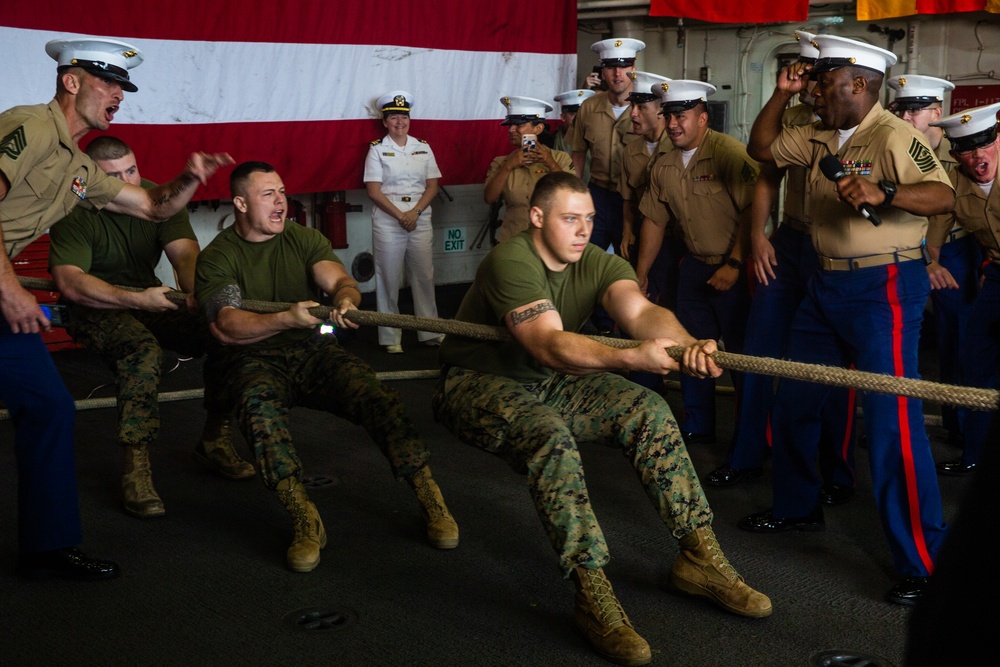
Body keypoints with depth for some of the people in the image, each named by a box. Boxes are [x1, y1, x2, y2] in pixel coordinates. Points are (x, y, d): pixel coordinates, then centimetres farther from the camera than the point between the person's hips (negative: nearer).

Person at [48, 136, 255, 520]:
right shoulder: (75, 214, -14)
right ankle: (135, 468, -33)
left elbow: (185, 252, -15)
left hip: (150, 300, 5)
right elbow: (69, 282, -26)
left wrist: (196, 291, -38)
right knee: (143, 348, -38)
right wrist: (137, 300, -37)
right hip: (97, 309, -5)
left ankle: (214, 441, -2)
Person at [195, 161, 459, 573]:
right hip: (255, 360, -2)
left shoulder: (304, 239, 11)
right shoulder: (217, 257, 1)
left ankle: (431, 501, -22)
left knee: (374, 396, -26)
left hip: (313, 352, 3)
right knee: (259, 407, -38)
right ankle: (304, 520, -40)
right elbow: (228, 327, -13)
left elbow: (340, 280, -6)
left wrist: (345, 300, -32)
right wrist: (288, 319, -30)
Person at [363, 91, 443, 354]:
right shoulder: (377, 149, 1)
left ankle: (430, 332, 13)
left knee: (424, 276, 4)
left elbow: (432, 186, 6)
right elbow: (374, 191, -6)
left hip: (420, 221, 3)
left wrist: (415, 213, -9)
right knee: (389, 279, 0)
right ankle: (390, 338, 7)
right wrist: (400, 216, -14)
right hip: (388, 221, -3)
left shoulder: (423, 148, 10)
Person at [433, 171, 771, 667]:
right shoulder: (511, 263, -25)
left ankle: (699, 555, -4)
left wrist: (688, 343, -48)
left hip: (548, 383, 7)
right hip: (479, 385, -7)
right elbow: (549, 345, -39)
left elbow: (641, 310, -26)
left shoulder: (598, 264, -5)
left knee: (647, 409, -11)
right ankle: (592, 595, -32)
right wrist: (631, 358, -54)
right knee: (550, 436, -36)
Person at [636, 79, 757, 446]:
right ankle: (697, 425, 29)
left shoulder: (728, 152, -16)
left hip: (734, 269, -7)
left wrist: (735, 265, -22)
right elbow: (654, 220, 13)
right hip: (694, 266, 7)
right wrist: (640, 275, 14)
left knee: (741, 350, 0)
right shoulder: (664, 166, 6)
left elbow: (752, 211, -21)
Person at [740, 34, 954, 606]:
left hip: (884, 286, -9)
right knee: (795, 402, 17)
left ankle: (923, 563, -5)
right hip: (828, 284, 9)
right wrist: (782, 95, 8)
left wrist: (881, 193, -40)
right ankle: (798, 506, 38)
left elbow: (944, 197, -24)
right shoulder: (820, 137, 10)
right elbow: (762, 149, 21)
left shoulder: (893, 136, -14)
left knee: (892, 419, -12)